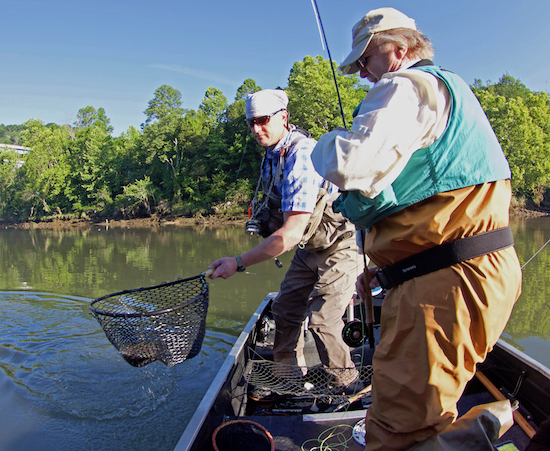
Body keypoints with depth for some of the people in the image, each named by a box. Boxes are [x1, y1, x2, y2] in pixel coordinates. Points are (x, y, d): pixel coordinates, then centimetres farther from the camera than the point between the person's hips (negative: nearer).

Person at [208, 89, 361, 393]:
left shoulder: (302, 156, -30)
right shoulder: (272, 155, 2)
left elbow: (291, 233, -35)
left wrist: (239, 263, -34)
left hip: (340, 245, -9)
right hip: (310, 248, 9)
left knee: (321, 319, -13)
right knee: (284, 309, 11)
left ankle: (348, 390, 10)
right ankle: (287, 377, 28)